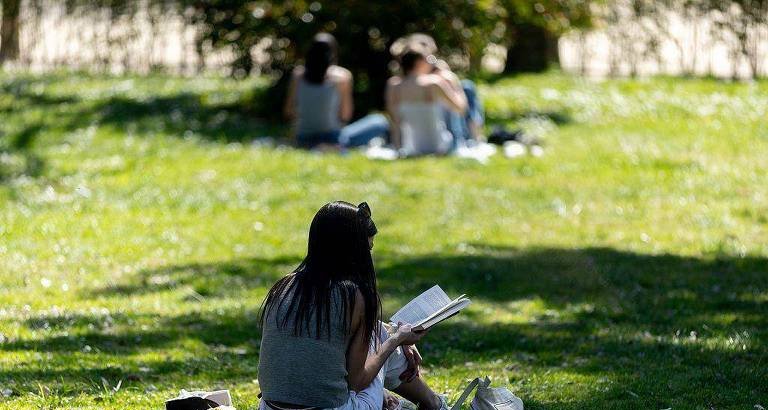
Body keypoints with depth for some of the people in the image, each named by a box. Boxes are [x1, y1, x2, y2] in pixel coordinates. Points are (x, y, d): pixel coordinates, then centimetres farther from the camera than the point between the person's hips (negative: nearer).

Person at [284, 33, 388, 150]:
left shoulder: (298, 74, -5)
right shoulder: (341, 76, -14)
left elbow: (288, 112, 0)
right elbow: (345, 116, -10)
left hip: (303, 141, 5)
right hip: (332, 139, -5)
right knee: (380, 121, 8)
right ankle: (339, 146, -2)